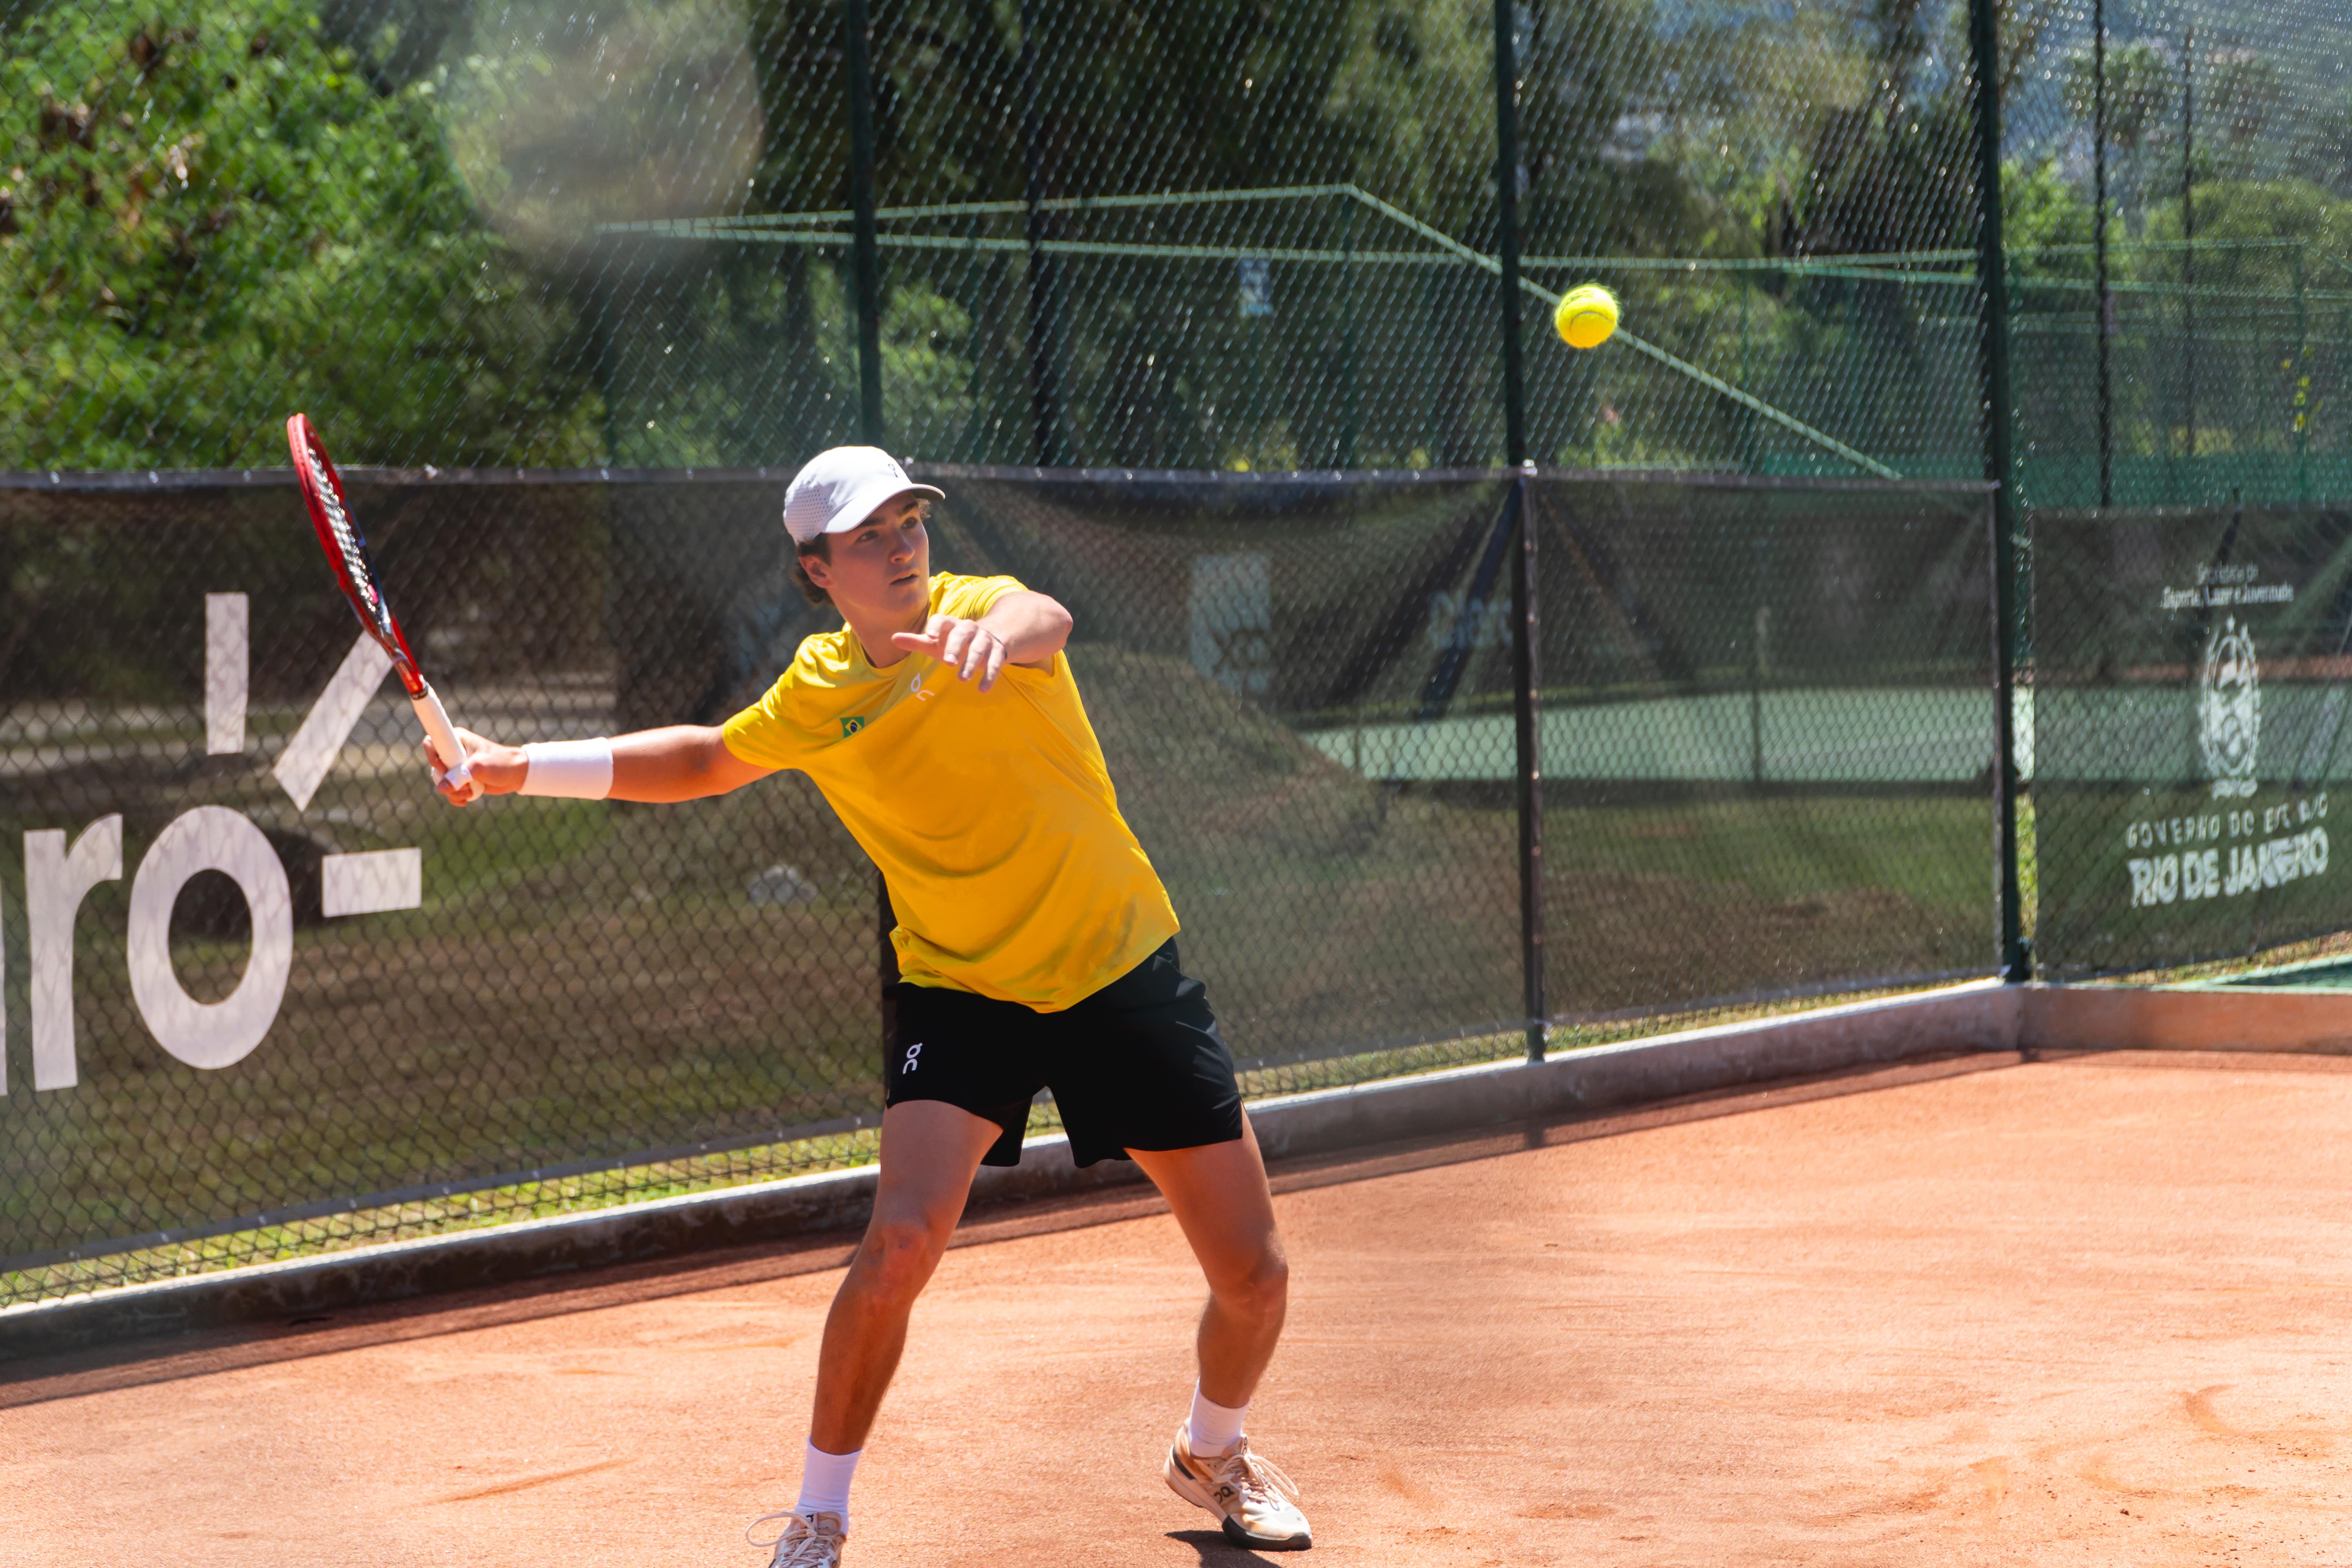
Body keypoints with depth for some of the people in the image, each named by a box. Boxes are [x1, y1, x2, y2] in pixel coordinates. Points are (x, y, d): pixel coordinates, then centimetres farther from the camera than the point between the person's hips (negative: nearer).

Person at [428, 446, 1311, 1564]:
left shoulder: (975, 611, -13)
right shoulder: (817, 692, -2)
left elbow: (1043, 620, -40)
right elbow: (707, 761, 18)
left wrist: (1003, 631, -65)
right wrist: (518, 769, 10)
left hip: (1123, 970, -1)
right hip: (960, 988, 1)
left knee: (1253, 1278, 0)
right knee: (901, 1238, -23)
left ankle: (1212, 1453, 33)